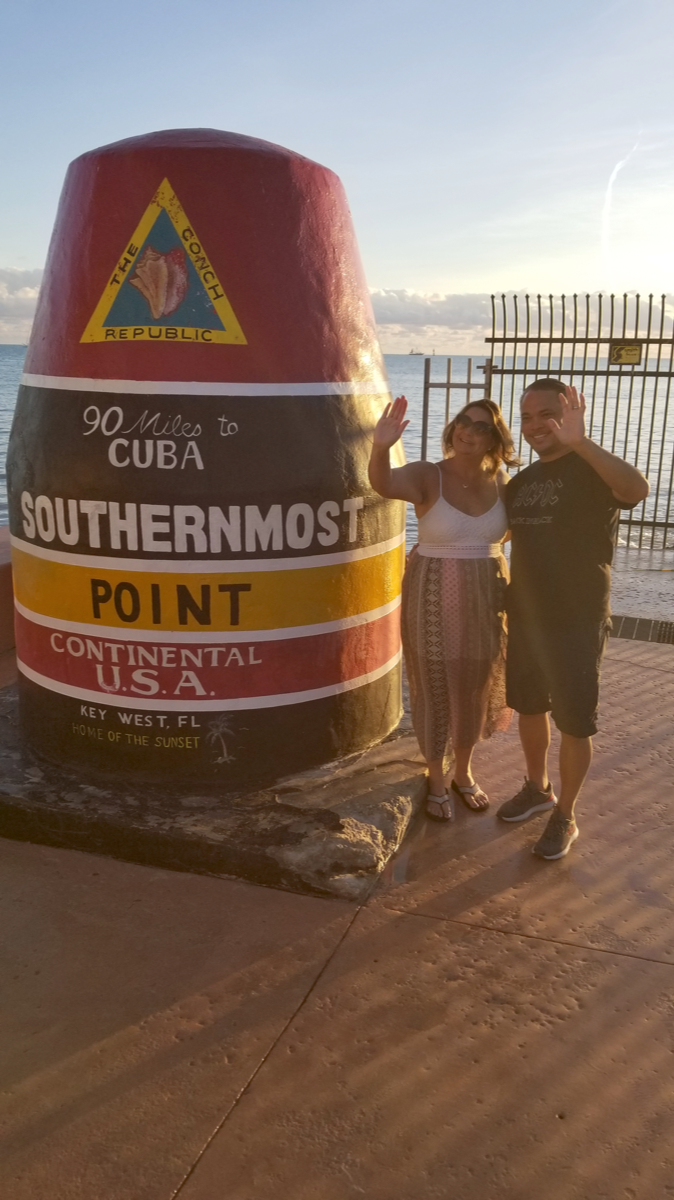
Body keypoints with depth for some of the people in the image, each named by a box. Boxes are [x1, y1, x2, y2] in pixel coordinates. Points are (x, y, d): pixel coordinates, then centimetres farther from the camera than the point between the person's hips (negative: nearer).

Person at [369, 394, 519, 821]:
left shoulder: (500, 483, -1)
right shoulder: (427, 476, -14)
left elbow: (510, 529, 17)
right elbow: (383, 484, -36)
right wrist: (381, 447, -54)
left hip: (486, 601, 4)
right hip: (434, 601, -4)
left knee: (475, 687, 16)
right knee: (436, 688, 8)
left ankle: (464, 772, 37)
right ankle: (436, 780, 28)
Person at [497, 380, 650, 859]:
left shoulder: (591, 470, -13)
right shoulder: (523, 481, 9)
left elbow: (638, 488, -37)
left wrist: (580, 442, -47)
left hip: (577, 622, -7)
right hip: (525, 616, 7)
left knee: (574, 724, 4)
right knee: (528, 707, 19)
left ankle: (565, 817, 21)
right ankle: (537, 789, 41)